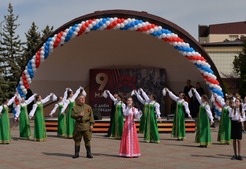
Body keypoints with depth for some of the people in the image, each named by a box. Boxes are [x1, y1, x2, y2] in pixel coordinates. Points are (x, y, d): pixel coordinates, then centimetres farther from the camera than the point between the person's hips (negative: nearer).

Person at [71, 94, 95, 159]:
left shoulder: (88, 107, 7)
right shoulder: (75, 107, 5)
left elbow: (91, 116, 4)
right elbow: (72, 115, -1)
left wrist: (91, 124, -3)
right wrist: (79, 115, -15)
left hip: (86, 126, 0)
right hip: (78, 126, 0)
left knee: (87, 140, 1)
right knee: (77, 140, 6)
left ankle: (89, 153, 8)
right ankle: (76, 153, 15)